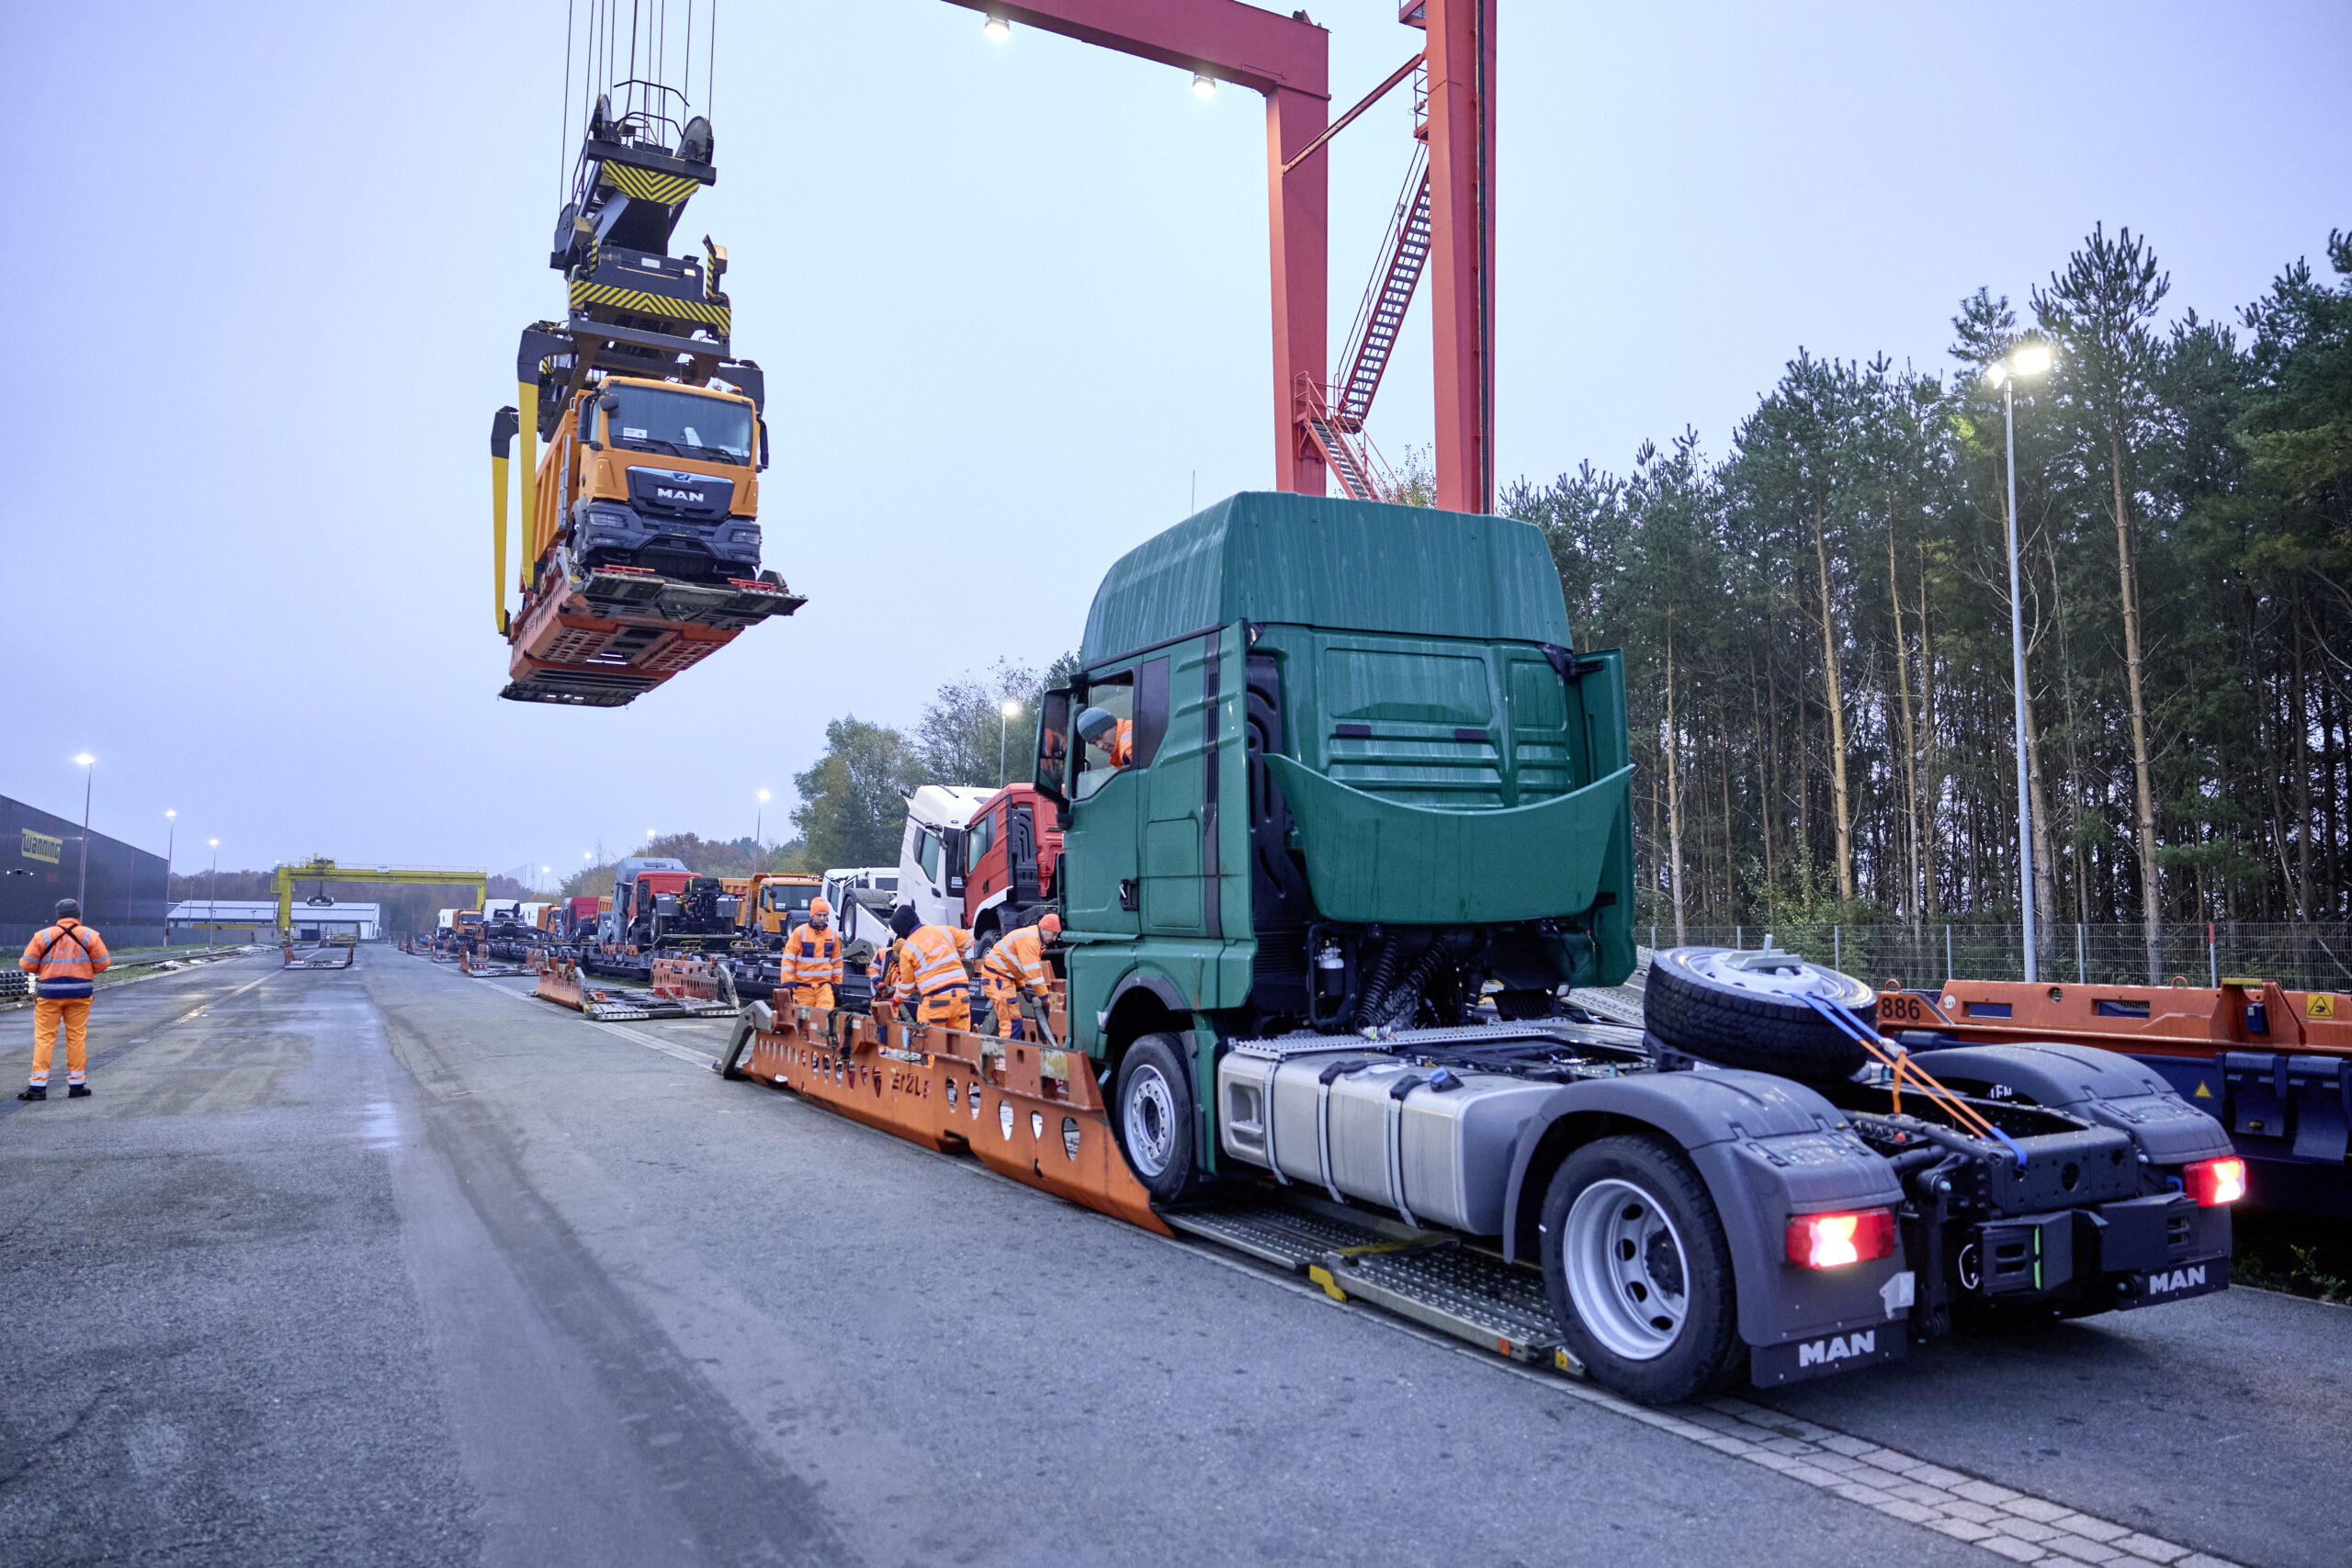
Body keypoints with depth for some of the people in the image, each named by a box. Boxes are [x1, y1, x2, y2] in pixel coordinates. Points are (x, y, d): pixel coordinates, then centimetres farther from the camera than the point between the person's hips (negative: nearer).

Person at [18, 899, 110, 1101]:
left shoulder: (42, 936, -2)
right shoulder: (90, 936, -1)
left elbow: (27, 965, -2)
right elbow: (102, 963, 0)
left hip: (49, 993, 0)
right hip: (79, 993, 1)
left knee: (44, 1038, 4)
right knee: (77, 1037, 7)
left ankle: (38, 1086, 3)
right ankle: (77, 1085, 10)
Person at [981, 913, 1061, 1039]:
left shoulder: (1034, 938, 15)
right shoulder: (1030, 940, -19)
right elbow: (1033, 971, -22)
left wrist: (1021, 987, 19)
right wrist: (1044, 997, -18)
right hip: (997, 978, -11)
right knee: (1012, 1022, -13)